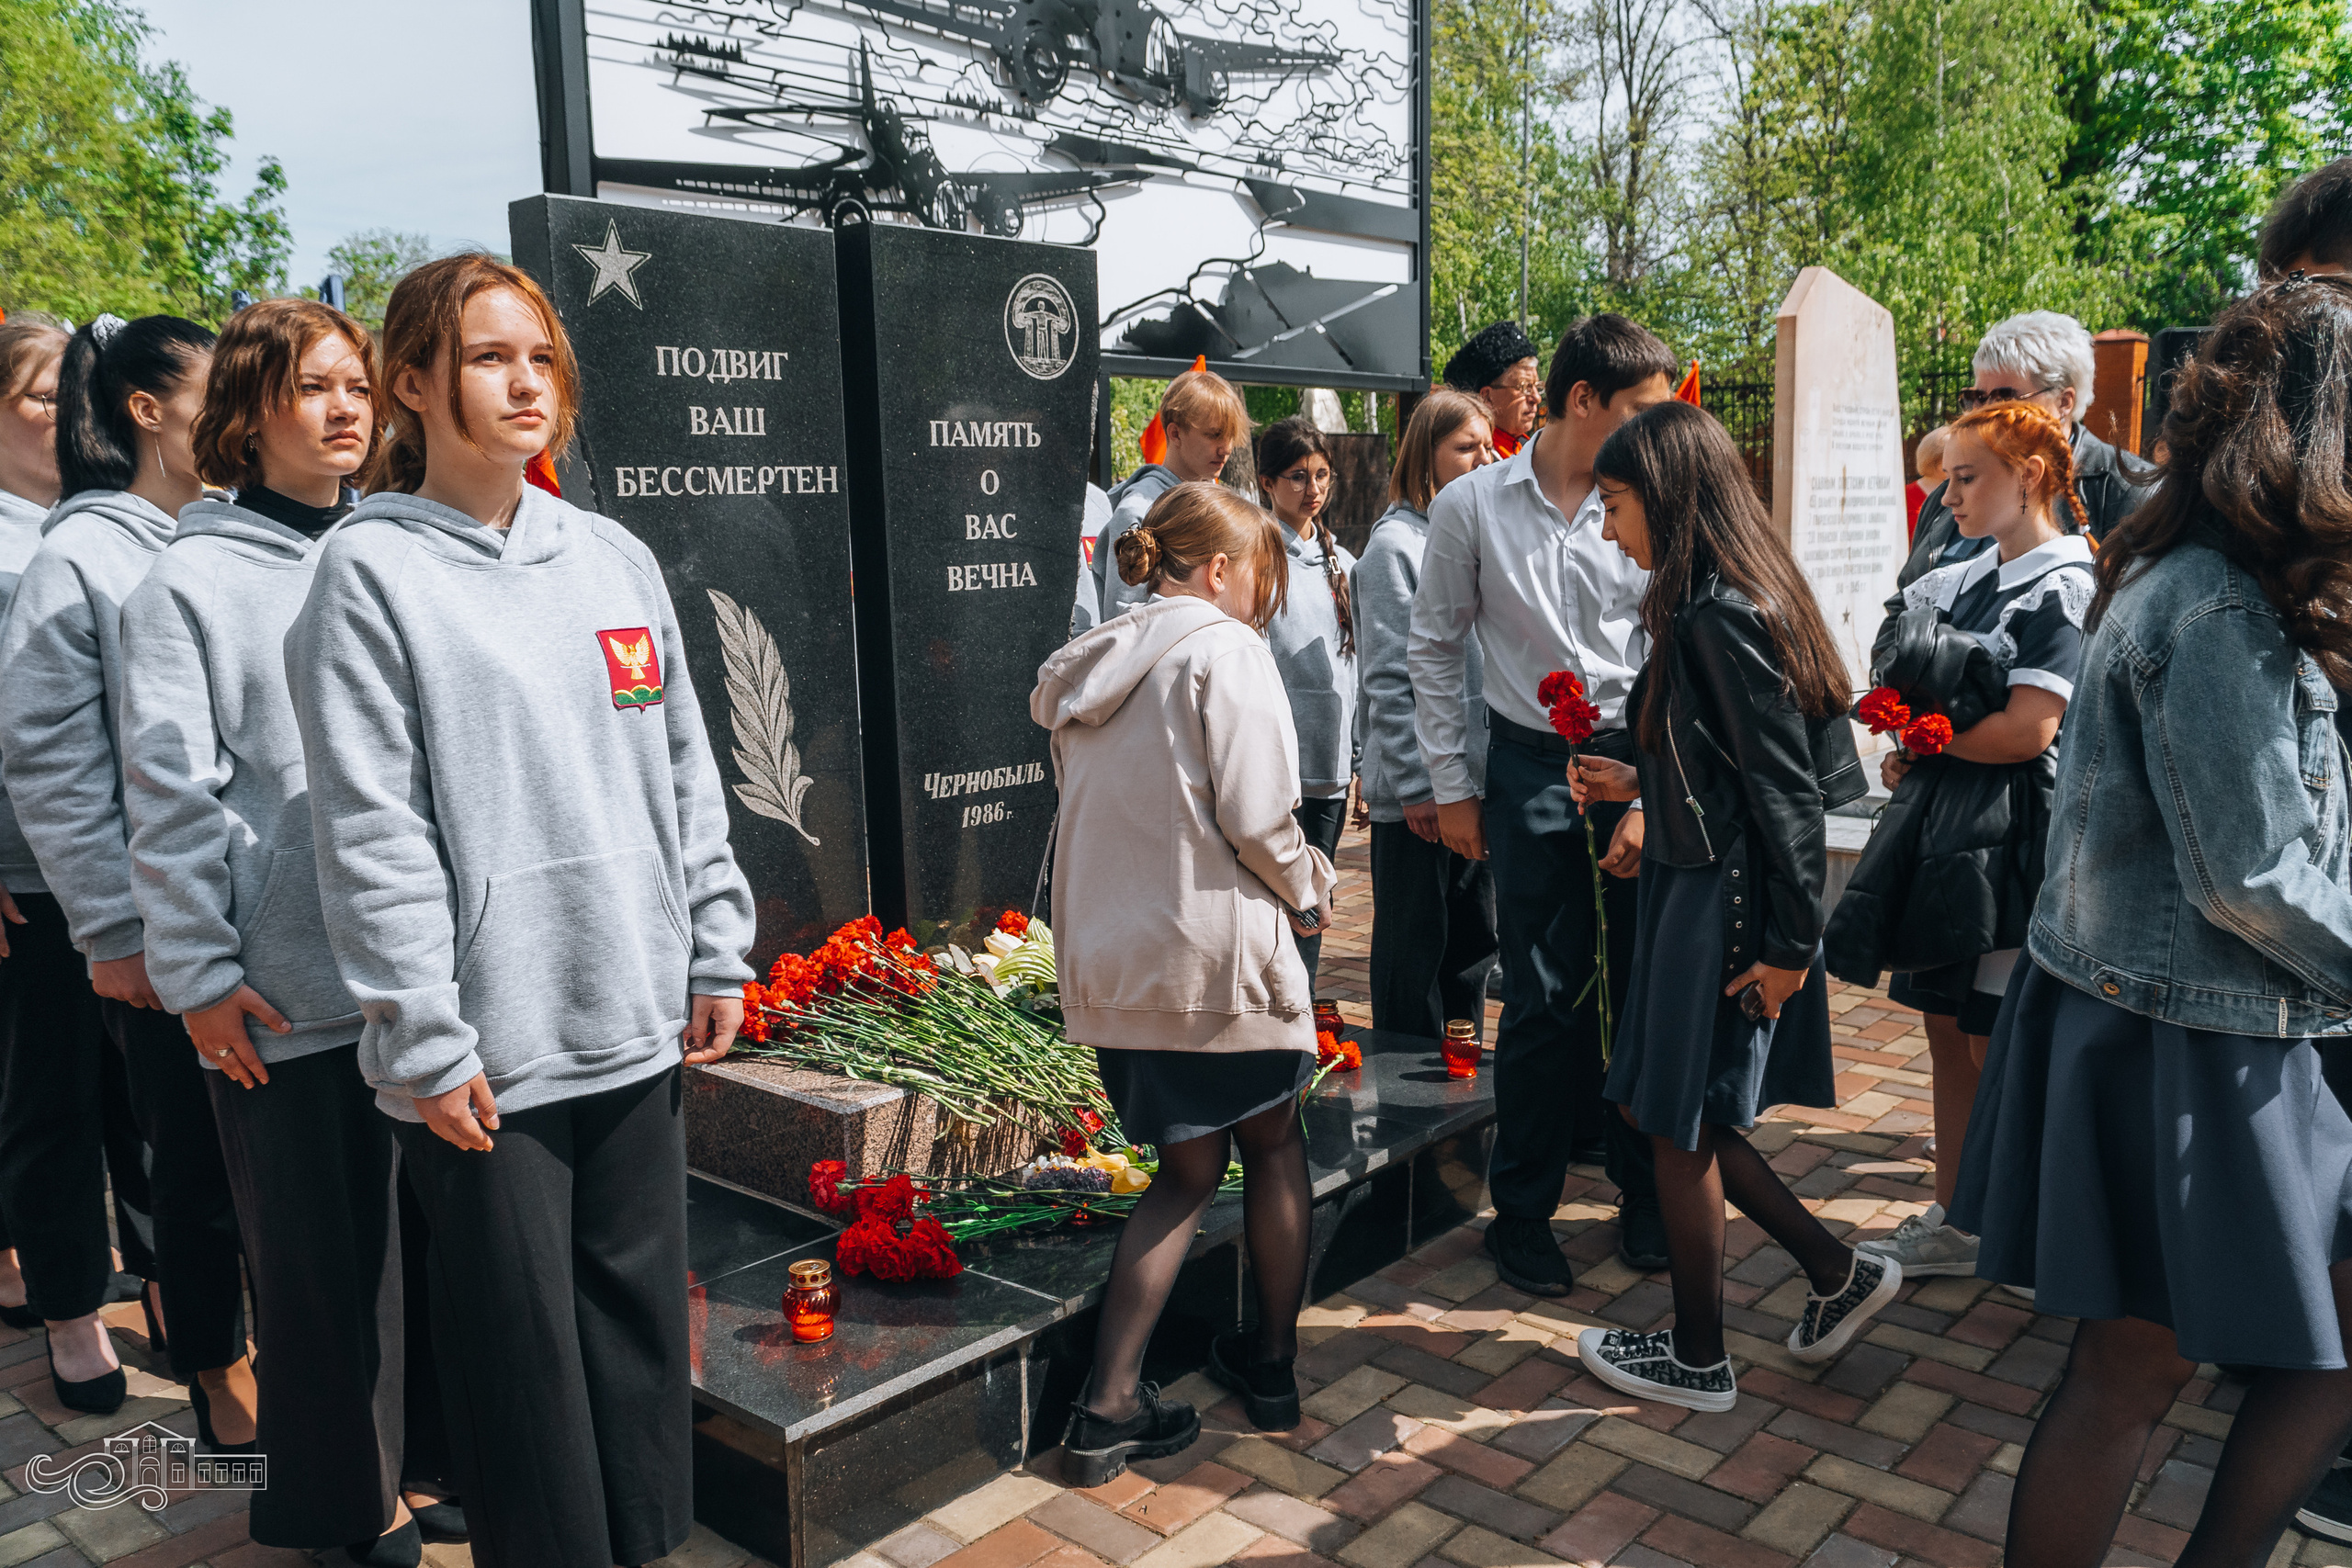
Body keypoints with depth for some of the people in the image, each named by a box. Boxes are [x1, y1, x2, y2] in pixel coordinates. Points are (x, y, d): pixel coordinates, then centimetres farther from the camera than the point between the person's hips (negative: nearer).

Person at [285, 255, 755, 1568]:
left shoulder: (615, 558, 10)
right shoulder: (372, 570, -5)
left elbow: (687, 774, 12)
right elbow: (374, 833, -10)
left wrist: (717, 956, 8)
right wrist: (425, 1042, -13)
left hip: (639, 1020, 5)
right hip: (488, 1045, -4)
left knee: (643, 1314, 15)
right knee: (521, 1343, 7)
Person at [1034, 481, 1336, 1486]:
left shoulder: (1088, 666, 12)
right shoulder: (1223, 650, -10)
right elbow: (1257, 820, -16)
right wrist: (1306, 894, 4)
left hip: (1106, 958, 6)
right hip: (1214, 951, -6)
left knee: (1187, 1169, 17)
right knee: (1275, 1142, 17)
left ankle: (1107, 1407, 11)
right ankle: (1274, 1368, 30)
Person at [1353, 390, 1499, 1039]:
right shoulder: (1397, 543, -10)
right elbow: (1386, 679, -14)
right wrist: (1415, 784, -17)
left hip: (1478, 781, 8)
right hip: (1417, 791, -7)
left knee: (1473, 942, 15)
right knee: (1415, 951, 4)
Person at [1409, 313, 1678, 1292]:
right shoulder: (1473, 505, -1)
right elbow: (1435, 651, 4)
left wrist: (1653, 796, -5)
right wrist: (1451, 787, 3)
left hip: (1638, 760, 2)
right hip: (1533, 766, -1)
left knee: (1644, 985, 7)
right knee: (1544, 998, 3)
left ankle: (1644, 1185, 29)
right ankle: (1523, 1209, 21)